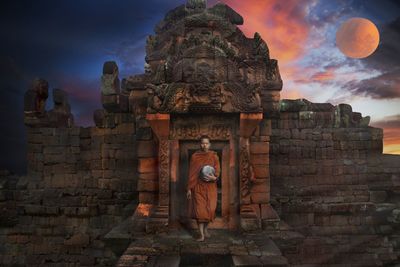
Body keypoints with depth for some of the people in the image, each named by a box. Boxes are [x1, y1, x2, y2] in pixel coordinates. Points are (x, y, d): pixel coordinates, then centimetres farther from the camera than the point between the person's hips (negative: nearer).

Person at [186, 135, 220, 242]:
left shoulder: (214, 156, 1)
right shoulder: (194, 156, 0)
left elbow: (217, 171, -2)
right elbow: (191, 173, 2)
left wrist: (214, 178, -25)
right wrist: (189, 189, 0)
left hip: (211, 186, 1)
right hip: (198, 186, 0)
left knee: (210, 209, 0)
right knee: (200, 210, -6)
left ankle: (206, 228, 28)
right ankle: (201, 235, 3)